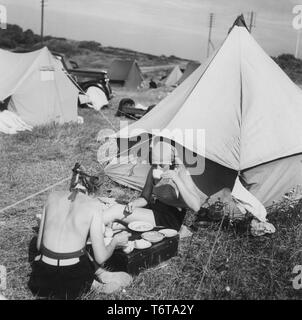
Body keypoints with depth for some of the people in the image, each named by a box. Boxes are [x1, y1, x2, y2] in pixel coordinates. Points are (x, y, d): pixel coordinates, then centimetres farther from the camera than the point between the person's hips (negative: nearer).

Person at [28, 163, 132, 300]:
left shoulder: (53, 196, 5)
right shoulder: (93, 204, -5)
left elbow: (39, 245, 10)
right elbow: (100, 257, -5)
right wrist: (116, 241, 15)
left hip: (43, 280, 1)